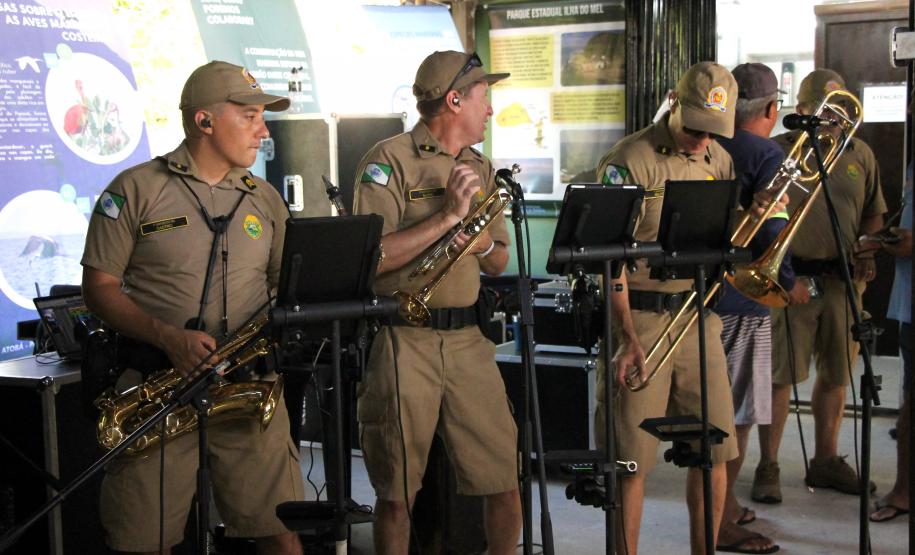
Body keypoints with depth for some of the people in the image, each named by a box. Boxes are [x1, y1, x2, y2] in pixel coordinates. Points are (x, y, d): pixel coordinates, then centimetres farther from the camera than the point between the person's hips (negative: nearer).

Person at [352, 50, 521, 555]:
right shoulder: (390, 160, -6)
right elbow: (370, 257, -17)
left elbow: (498, 264, 19)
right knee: (397, 493, 4)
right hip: (403, 340, -5)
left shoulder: (478, 168, 16)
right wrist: (448, 216, -15)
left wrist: (483, 243, -3)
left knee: (506, 480, 5)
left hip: (467, 338, 6)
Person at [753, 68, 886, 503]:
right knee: (780, 374, -3)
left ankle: (826, 460, 25)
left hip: (843, 279, 5)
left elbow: (874, 212, 19)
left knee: (836, 373, 12)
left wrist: (867, 254, 2)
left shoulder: (860, 154, 12)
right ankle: (767, 467, 6)